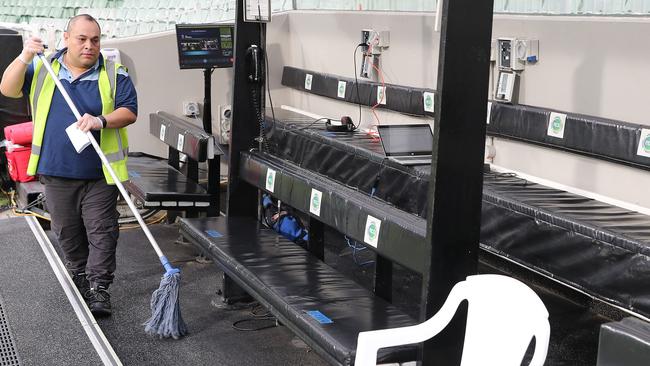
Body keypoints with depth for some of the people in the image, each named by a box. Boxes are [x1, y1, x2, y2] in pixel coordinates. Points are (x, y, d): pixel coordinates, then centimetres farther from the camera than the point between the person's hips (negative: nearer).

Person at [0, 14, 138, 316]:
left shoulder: (115, 75, 1)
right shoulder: (42, 68, 7)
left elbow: (129, 111, -5)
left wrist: (101, 121, -24)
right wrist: (25, 57, -15)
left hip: (99, 173, -2)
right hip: (56, 170, 2)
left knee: (101, 231, -3)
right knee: (67, 232, 14)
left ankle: (98, 288, 4)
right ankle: (78, 277, 33)